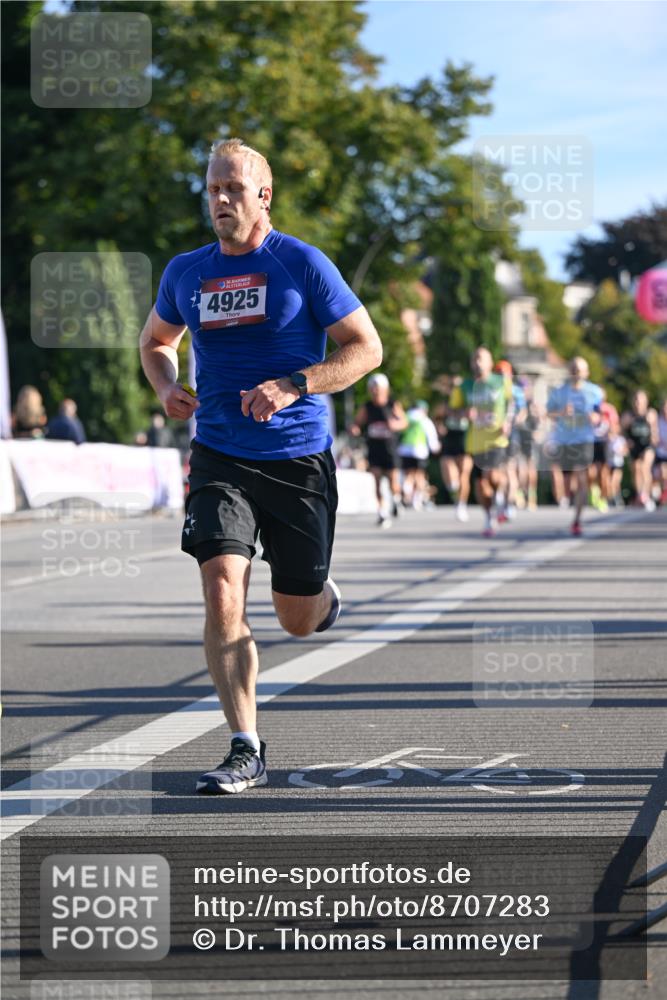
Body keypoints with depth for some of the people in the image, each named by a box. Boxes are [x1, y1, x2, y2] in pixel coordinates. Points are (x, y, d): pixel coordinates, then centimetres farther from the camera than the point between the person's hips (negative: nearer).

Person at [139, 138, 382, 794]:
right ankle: (245, 750, -12)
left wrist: (294, 385, -18)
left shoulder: (302, 264, -6)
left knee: (297, 620, 7)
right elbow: (155, 340, 25)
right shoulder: (184, 273, 6)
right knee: (223, 596, -17)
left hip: (300, 460, -2)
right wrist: (166, 387, 3)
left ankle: (324, 594, 45)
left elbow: (367, 348, -4)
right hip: (220, 458, 2)